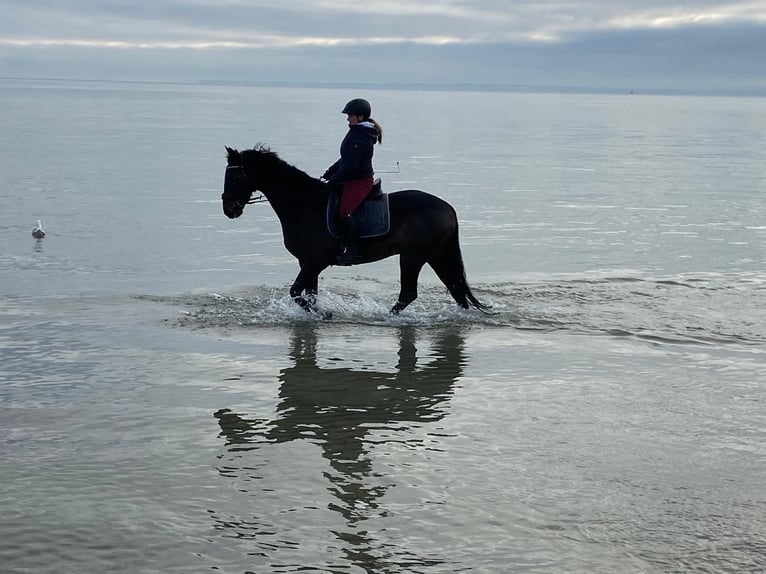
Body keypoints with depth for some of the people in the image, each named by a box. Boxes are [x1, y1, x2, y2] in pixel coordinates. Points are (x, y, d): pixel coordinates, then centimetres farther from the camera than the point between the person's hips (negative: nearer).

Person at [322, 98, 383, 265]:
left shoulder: (360, 137, -20)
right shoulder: (356, 132, 14)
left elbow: (350, 164, -23)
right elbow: (344, 159, 20)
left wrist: (333, 180, -17)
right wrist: (329, 173, 14)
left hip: (359, 181, -11)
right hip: (352, 180, 11)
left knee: (344, 212, -23)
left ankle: (352, 251, -18)